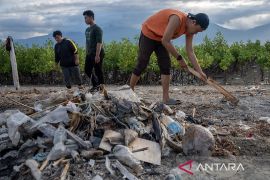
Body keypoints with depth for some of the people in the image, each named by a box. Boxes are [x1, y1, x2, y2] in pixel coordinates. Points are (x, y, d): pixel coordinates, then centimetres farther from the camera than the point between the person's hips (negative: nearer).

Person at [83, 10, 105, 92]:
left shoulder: (97, 29, -10)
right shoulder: (87, 29, 15)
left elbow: (99, 43, -19)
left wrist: (97, 55, -25)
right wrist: (87, 53, 18)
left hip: (97, 54, -9)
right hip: (89, 54, 9)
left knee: (98, 71, -4)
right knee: (87, 70, 9)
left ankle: (101, 87, 6)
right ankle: (96, 85, 21)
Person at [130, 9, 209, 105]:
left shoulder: (189, 29, -9)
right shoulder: (177, 19, -33)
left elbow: (190, 52, -7)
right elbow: (165, 41, -33)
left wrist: (200, 72, -12)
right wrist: (179, 58, -25)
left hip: (161, 38, 7)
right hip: (148, 33, -7)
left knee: (166, 66, -3)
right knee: (141, 65, -5)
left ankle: (166, 98, -1)